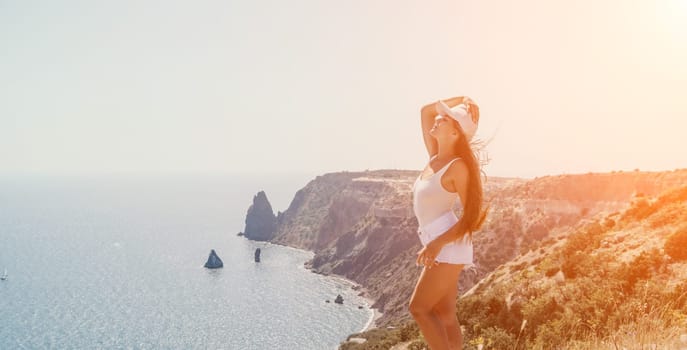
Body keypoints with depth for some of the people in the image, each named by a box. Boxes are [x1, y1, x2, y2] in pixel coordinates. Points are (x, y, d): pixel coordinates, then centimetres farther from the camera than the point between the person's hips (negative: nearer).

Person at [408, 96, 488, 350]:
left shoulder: (458, 166, -13)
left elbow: (472, 216, -16)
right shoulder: (435, 157, 8)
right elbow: (426, 111, 16)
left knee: (419, 308, -8)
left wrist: (437, 243, -24)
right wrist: (461, 100, 10)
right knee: (444, 316, 9)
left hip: (448, 245, -8)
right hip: (437, 243, 8)